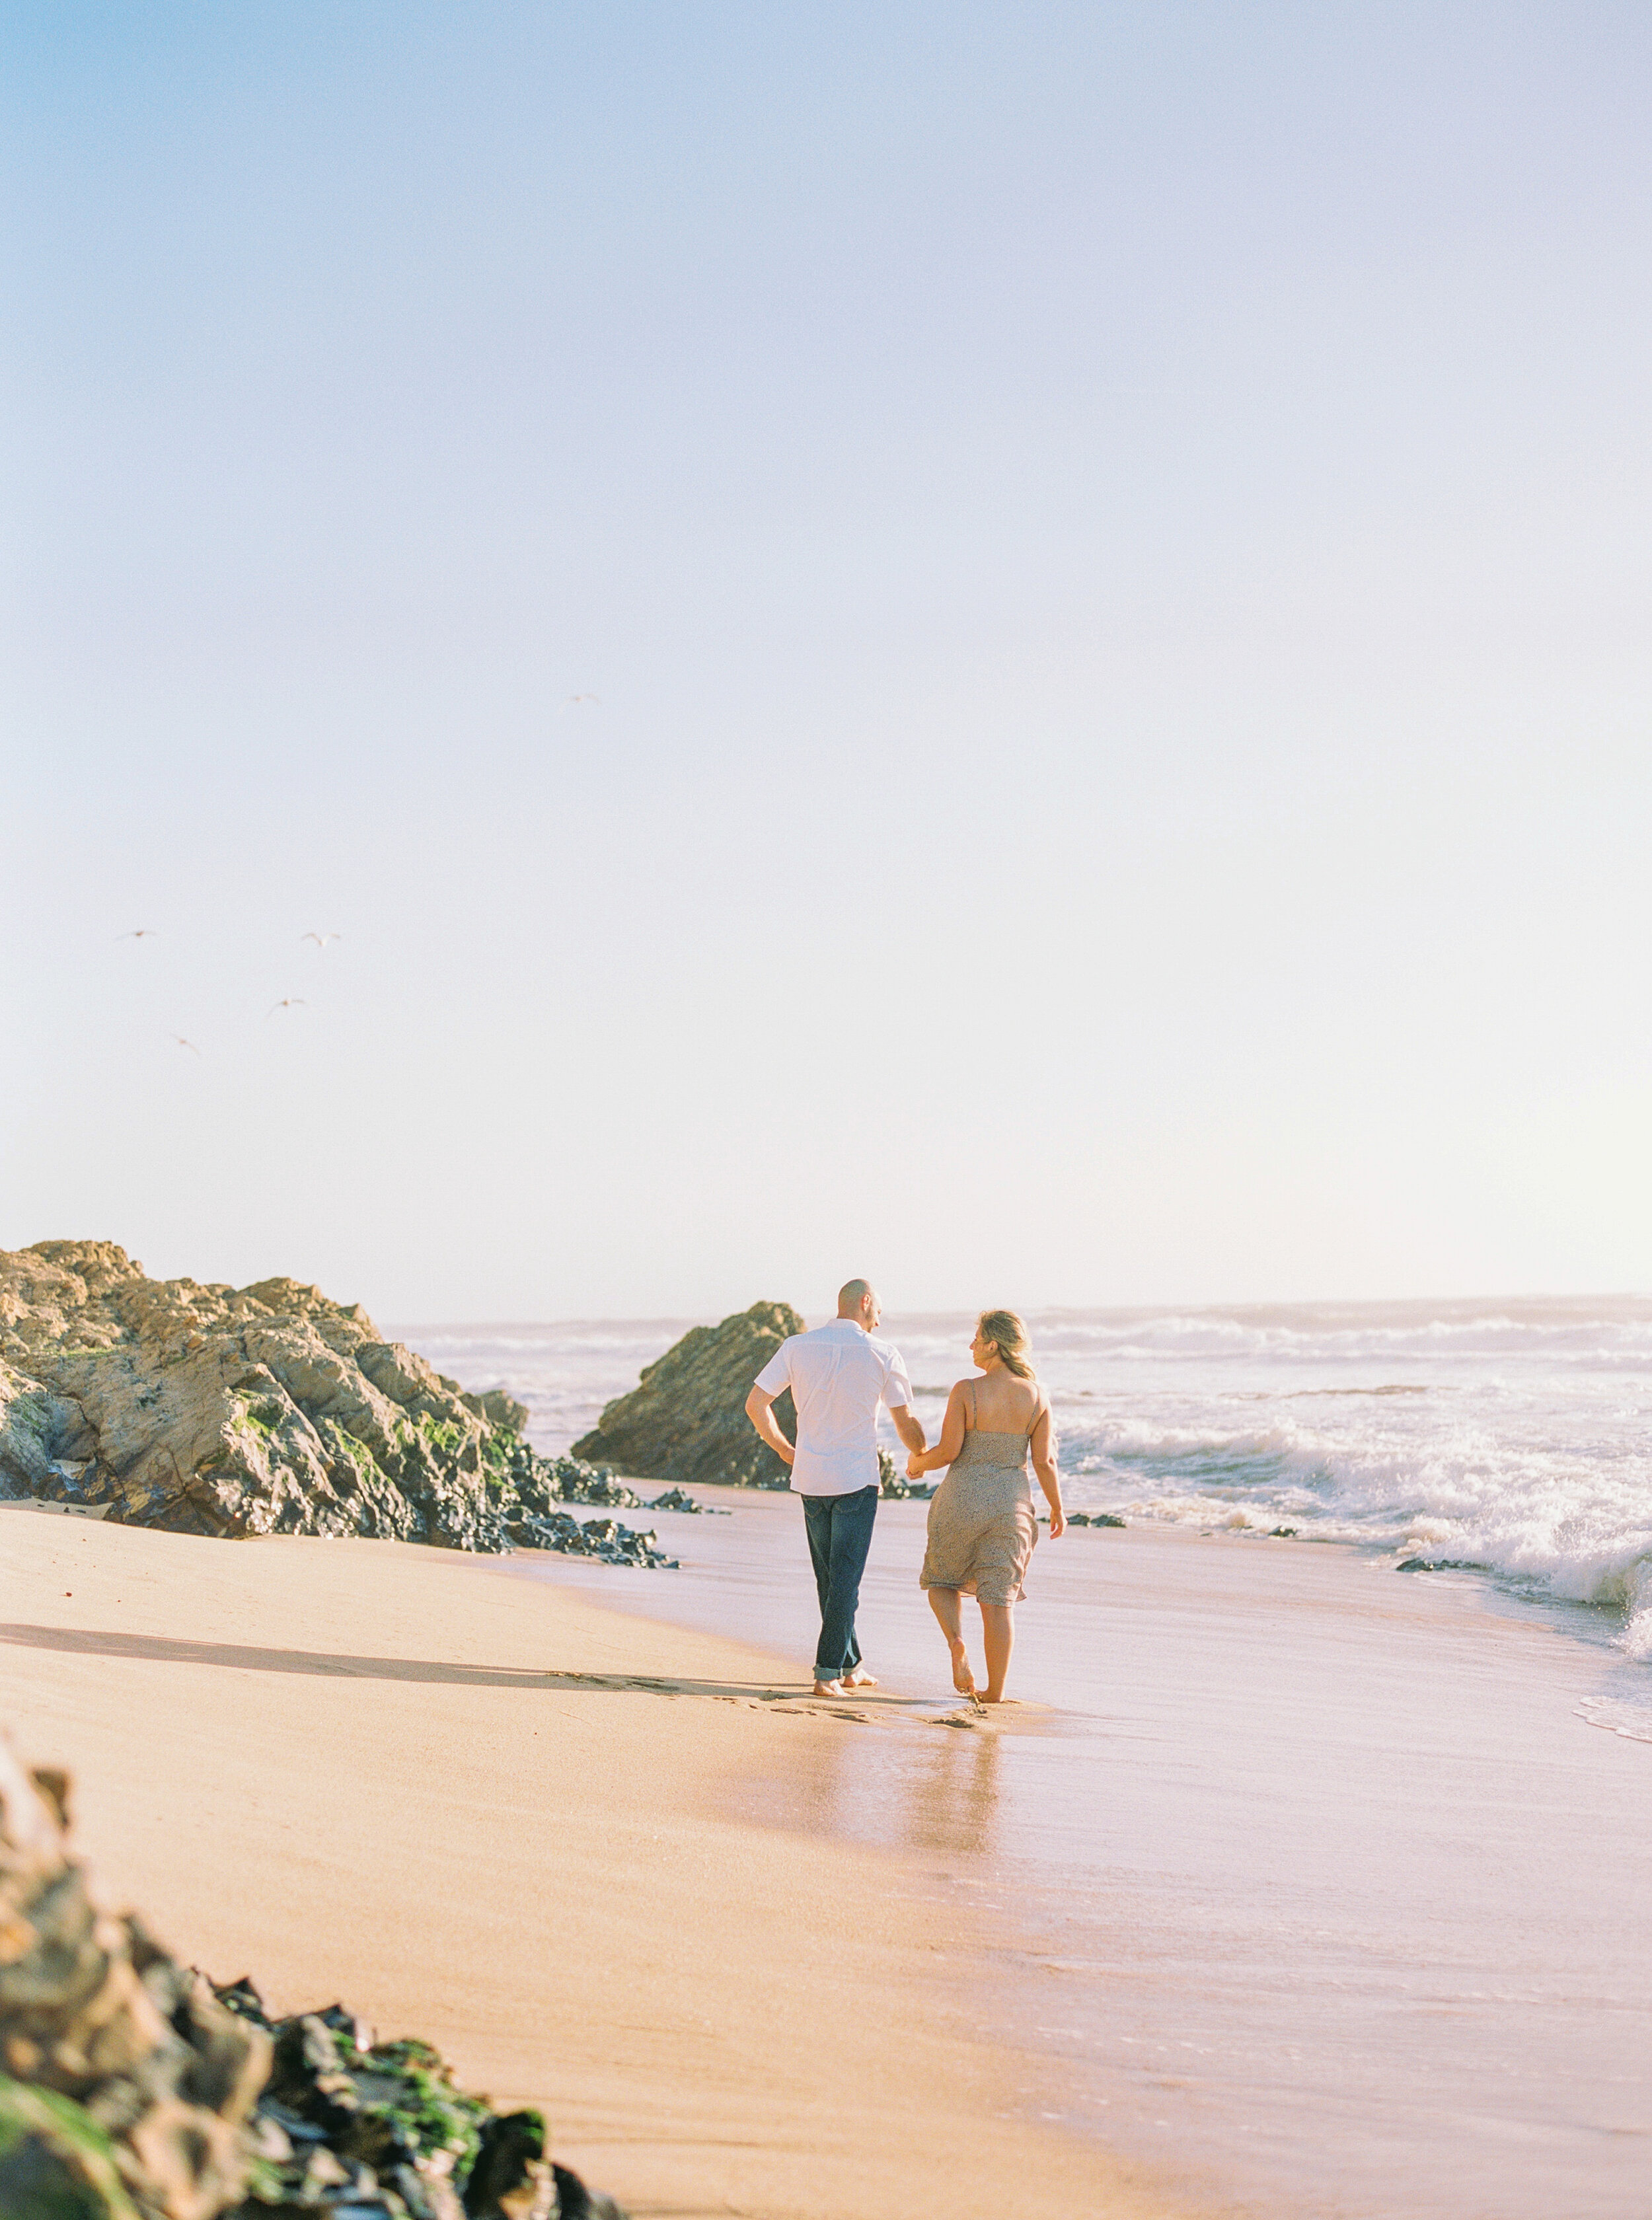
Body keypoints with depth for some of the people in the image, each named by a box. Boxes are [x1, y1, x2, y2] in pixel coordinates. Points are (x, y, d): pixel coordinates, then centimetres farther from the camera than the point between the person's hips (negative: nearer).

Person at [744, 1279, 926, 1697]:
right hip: (857, 1480, -4)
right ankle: (828, 1672, -5)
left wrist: (785, 1451, 15)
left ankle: (850, 1666, 24)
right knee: (845, 1579, 1)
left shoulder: (797, 1347, 0)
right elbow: (906, 1422, 0)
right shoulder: (882, 1354, -7)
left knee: (830, 1578, 15)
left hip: (810, 1478, 4)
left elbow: (755, 1404, 1)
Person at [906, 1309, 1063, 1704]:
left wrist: (918, 1463, 7)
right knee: (998, 1599, 8)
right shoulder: (1036, 1396, -3)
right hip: (1012, 1501, 2)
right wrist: (1057, 1508, 11)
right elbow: (1044, 1460, -1)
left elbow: (948, 1451, -13)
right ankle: (995, 1691, 7)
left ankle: (955, 1640, -7)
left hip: (963, 1498, -2)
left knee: (941, 1579, 20)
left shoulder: (966, 1391, -12)